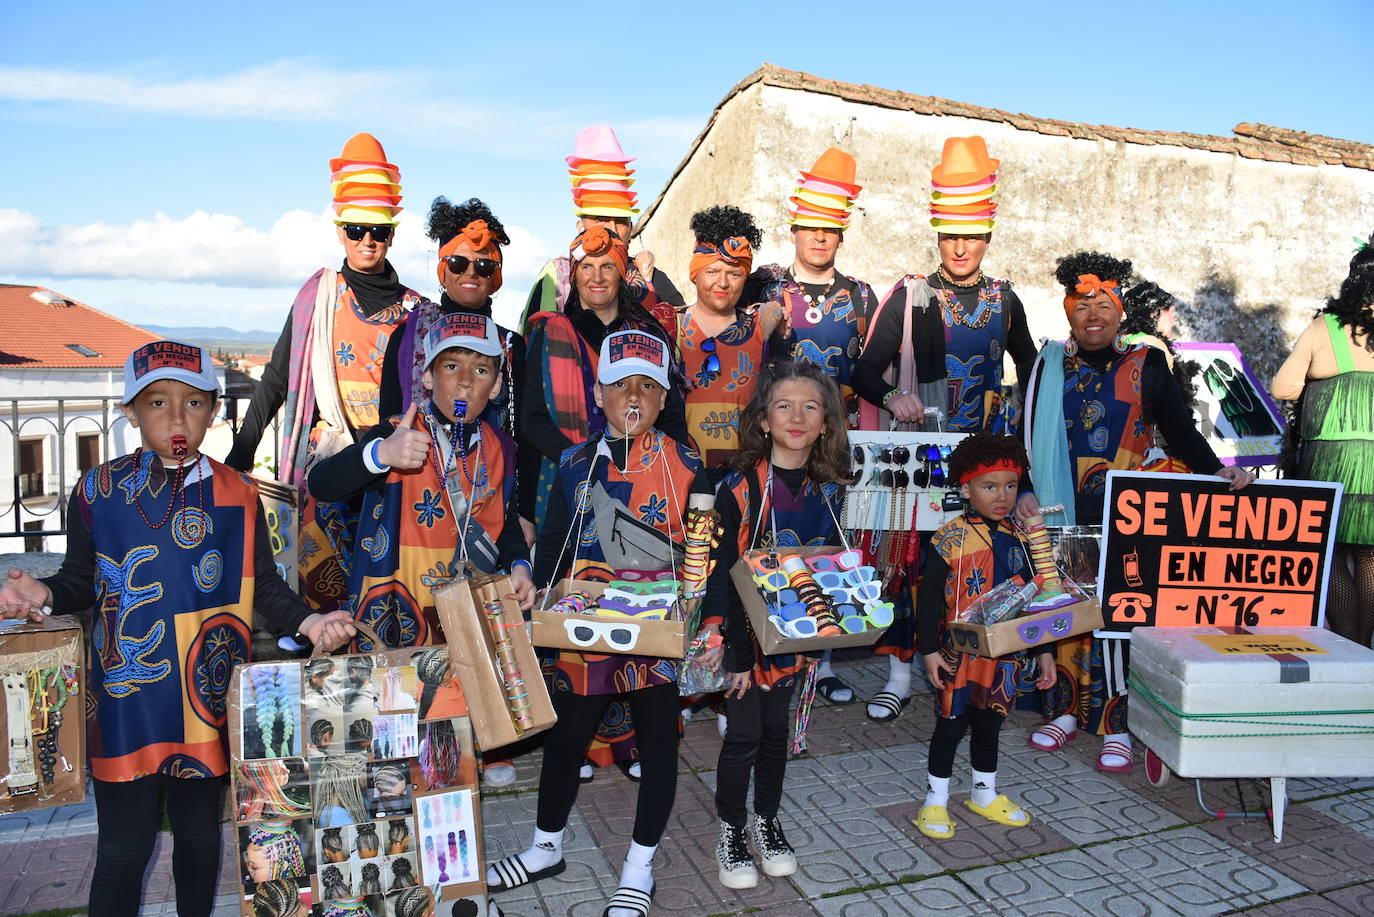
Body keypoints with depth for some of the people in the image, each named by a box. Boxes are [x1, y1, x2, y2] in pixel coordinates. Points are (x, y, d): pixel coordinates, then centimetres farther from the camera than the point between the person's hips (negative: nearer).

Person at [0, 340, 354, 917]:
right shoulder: (98, 491, 0)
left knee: (199, 828, 17)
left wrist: (306, 622, -14)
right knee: (125, 842, 7)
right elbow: (81, 581, 7)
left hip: (208, 697, 1)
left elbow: (262, 587, 2)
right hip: (125, 697, -1)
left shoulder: (237, 495, 1)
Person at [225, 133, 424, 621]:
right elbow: (276, 381, 6)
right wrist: (239, 454, 2)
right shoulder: (318, 297, 6)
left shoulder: (412, 308, 7)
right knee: (322, 568, -5)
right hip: (328, 454, -1)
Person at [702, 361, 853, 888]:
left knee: (776, 727, 16)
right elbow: (725, 572, -15)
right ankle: (731, 833, 24)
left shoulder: (830, 490, -1)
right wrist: (737, 652, -16)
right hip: (743, 626, -4)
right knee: (743, 731, 4)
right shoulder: (739, 487, -15)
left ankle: (767, 822, 35)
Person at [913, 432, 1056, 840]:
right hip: (959, 655, -4)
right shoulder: (950, 539, -13)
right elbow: (929, 597, -11)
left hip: (1007, 656, 5)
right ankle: (935, 802, 22)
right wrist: (929, 650, -13)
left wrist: (1044, 651, 10)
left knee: (989, 724, 18)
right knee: (951, 725, 6)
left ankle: (984, 794, 37)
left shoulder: (1019, 539, 3)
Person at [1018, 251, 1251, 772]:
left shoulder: (1146, 365, 6)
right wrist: (1025, 491, -4)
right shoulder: (1049, 366, 9)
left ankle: (1116, 725, 8)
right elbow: (1028, 437, 8)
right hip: (1060, 513, 2)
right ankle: (1067, 709, 20)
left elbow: (1180, 431, 4)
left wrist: (1216, 470, -12)